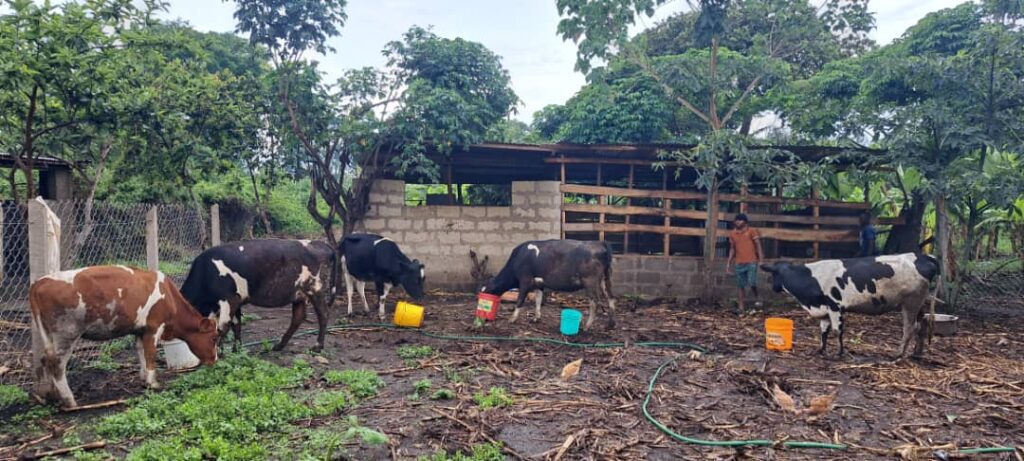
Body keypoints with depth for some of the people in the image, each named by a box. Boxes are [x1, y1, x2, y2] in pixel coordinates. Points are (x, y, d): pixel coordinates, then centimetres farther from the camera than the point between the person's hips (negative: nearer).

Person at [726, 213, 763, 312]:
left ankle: (756, 299, 14)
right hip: (739, 263, 4)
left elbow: (758, 245, -3)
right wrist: (729, 263, 13)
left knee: (752, 283, -14)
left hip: (751, 262, -4)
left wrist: (761, 260, -11)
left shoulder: (752, 231, -1)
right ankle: (742, 307, 8)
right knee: (741, 285, 4)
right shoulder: (732, 234, 10)